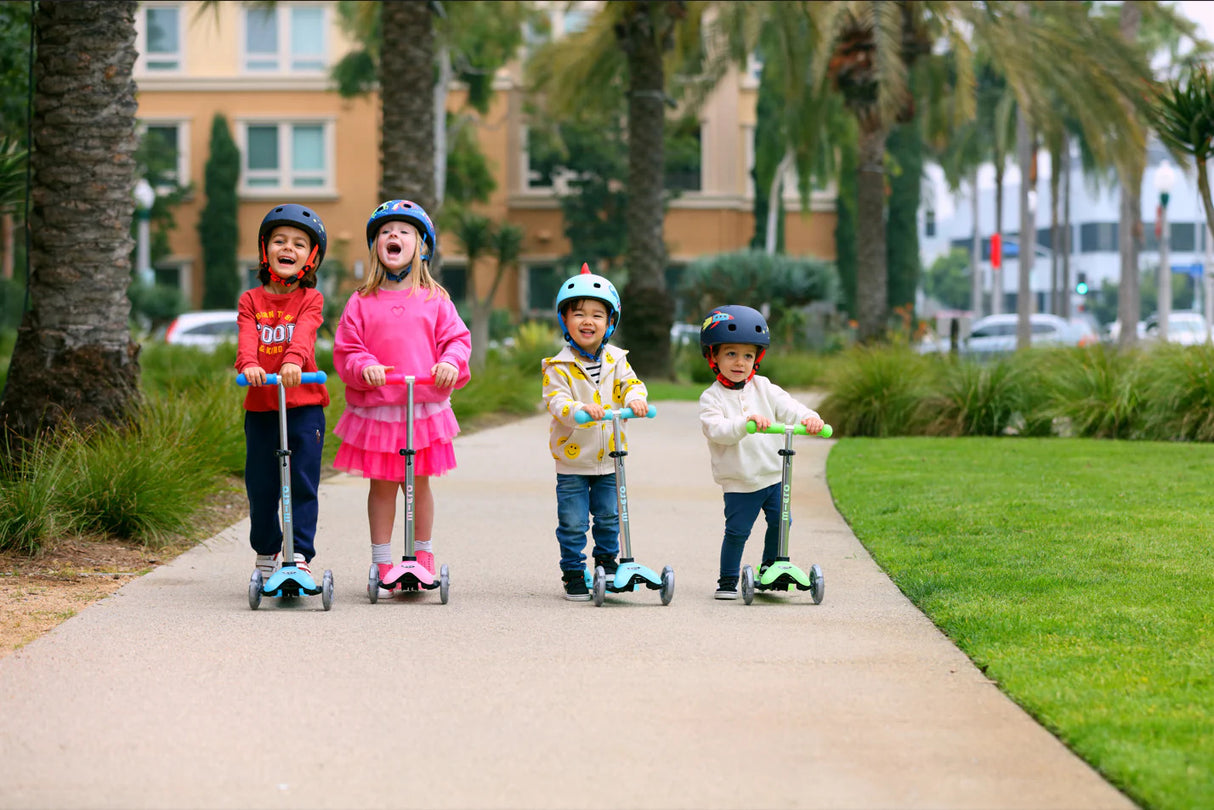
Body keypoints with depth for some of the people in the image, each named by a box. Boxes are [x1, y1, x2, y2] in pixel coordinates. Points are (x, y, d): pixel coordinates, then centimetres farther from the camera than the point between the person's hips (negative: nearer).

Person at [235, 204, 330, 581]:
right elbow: (247, 336, -10)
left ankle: (301, 556, -3)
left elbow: (304, 333, -17)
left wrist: (293, 360, -38)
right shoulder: (251, 300, 7)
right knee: (260, 486, 7)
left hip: (304, 405, -2)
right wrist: (248, 363, -32)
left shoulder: (310, 299, 3)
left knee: (303, 485, -6)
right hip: (260, 406, 2)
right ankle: (266, 553, 25)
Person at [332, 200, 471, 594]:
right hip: (376, 409, 0)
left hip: (425, 408, 0)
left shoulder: (434, 300, 4)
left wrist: (451, 362, -16)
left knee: (418, 484, 8)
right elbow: (345, 350, 2)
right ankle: (383, 565, 13)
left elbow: (456, 337, 5)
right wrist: (364, 367, -18)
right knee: (382, 485, 5)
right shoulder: (361, 302, 2)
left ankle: (423, 558, 22)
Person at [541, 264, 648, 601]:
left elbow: (630, 384, -5)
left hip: (609, 458, 3)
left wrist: (635, 398, -29)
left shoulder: (616, 360, 2)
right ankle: (573, 573, 12)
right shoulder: (560, 366, -11)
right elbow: (555, 400, -20)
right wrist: (580, 409, -40)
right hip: (572, 461, -3)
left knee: (609, 516, 13)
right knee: (573, 523, 0)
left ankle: (607, 560, 34)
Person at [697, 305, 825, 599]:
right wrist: (745, 422, -39)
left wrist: (808, 417, -28)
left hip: (773, 475, 4)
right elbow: (715, 429, -23)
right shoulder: (712, 398, -7)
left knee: (780, 521, 6)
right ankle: (728, 580, 10)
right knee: (737, 530, -5)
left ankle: (770, 567, 27)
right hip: (738, 483, -4)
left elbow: (787, 406, -7)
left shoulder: (763, 388, 6)